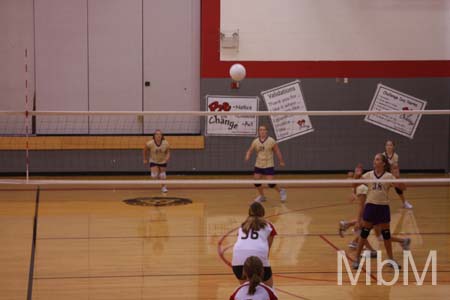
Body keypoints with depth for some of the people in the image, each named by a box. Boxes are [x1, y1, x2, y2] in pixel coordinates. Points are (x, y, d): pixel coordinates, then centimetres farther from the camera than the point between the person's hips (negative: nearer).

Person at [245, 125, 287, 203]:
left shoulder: (271, 141, -10)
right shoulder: (255, 141, -2)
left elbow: (277, 151, -2)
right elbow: (250, 150, 1)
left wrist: (281, 161, 0)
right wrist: (247, 157, -20)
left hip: (268, 166, -4)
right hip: (258, 165, 4)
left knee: (270, 183, -10)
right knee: (256, 182, 1)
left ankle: (281, 191, 17)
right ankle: (262, 196, 23)